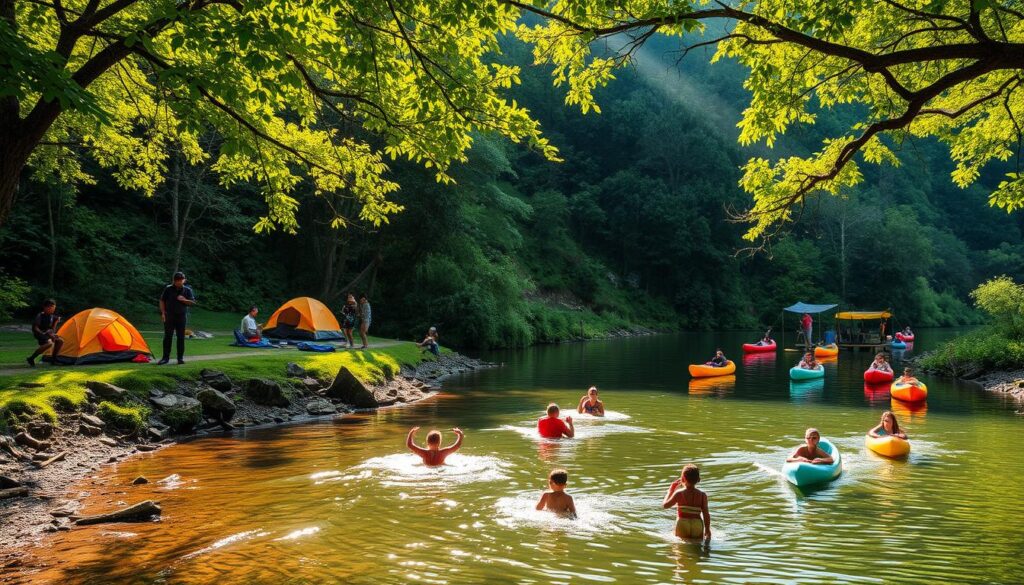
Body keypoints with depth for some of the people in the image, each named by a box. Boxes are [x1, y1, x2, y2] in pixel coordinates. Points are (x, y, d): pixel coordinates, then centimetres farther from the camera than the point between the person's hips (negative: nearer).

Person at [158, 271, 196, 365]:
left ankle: (180, 358, 10)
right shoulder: (168, 289, -1)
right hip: (169, 316, -1)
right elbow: (162, 301, 5)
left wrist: (184, 300, -17)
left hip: (181, 316, 1)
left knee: (181, 337, 3)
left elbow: (192, 302, 1)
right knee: (167, 336, -2)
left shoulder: (187, 290, 1)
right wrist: (163, 313, -3)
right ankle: (165, 358, 3)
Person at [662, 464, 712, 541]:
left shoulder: (679, 494, -5)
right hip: (698, 525, 2)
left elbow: (665, 505, 9)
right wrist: (707, 530, 7)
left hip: (682, 525, -2)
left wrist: (670, 490, 18)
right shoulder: (702, 495, -1)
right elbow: (706, 514, -2)